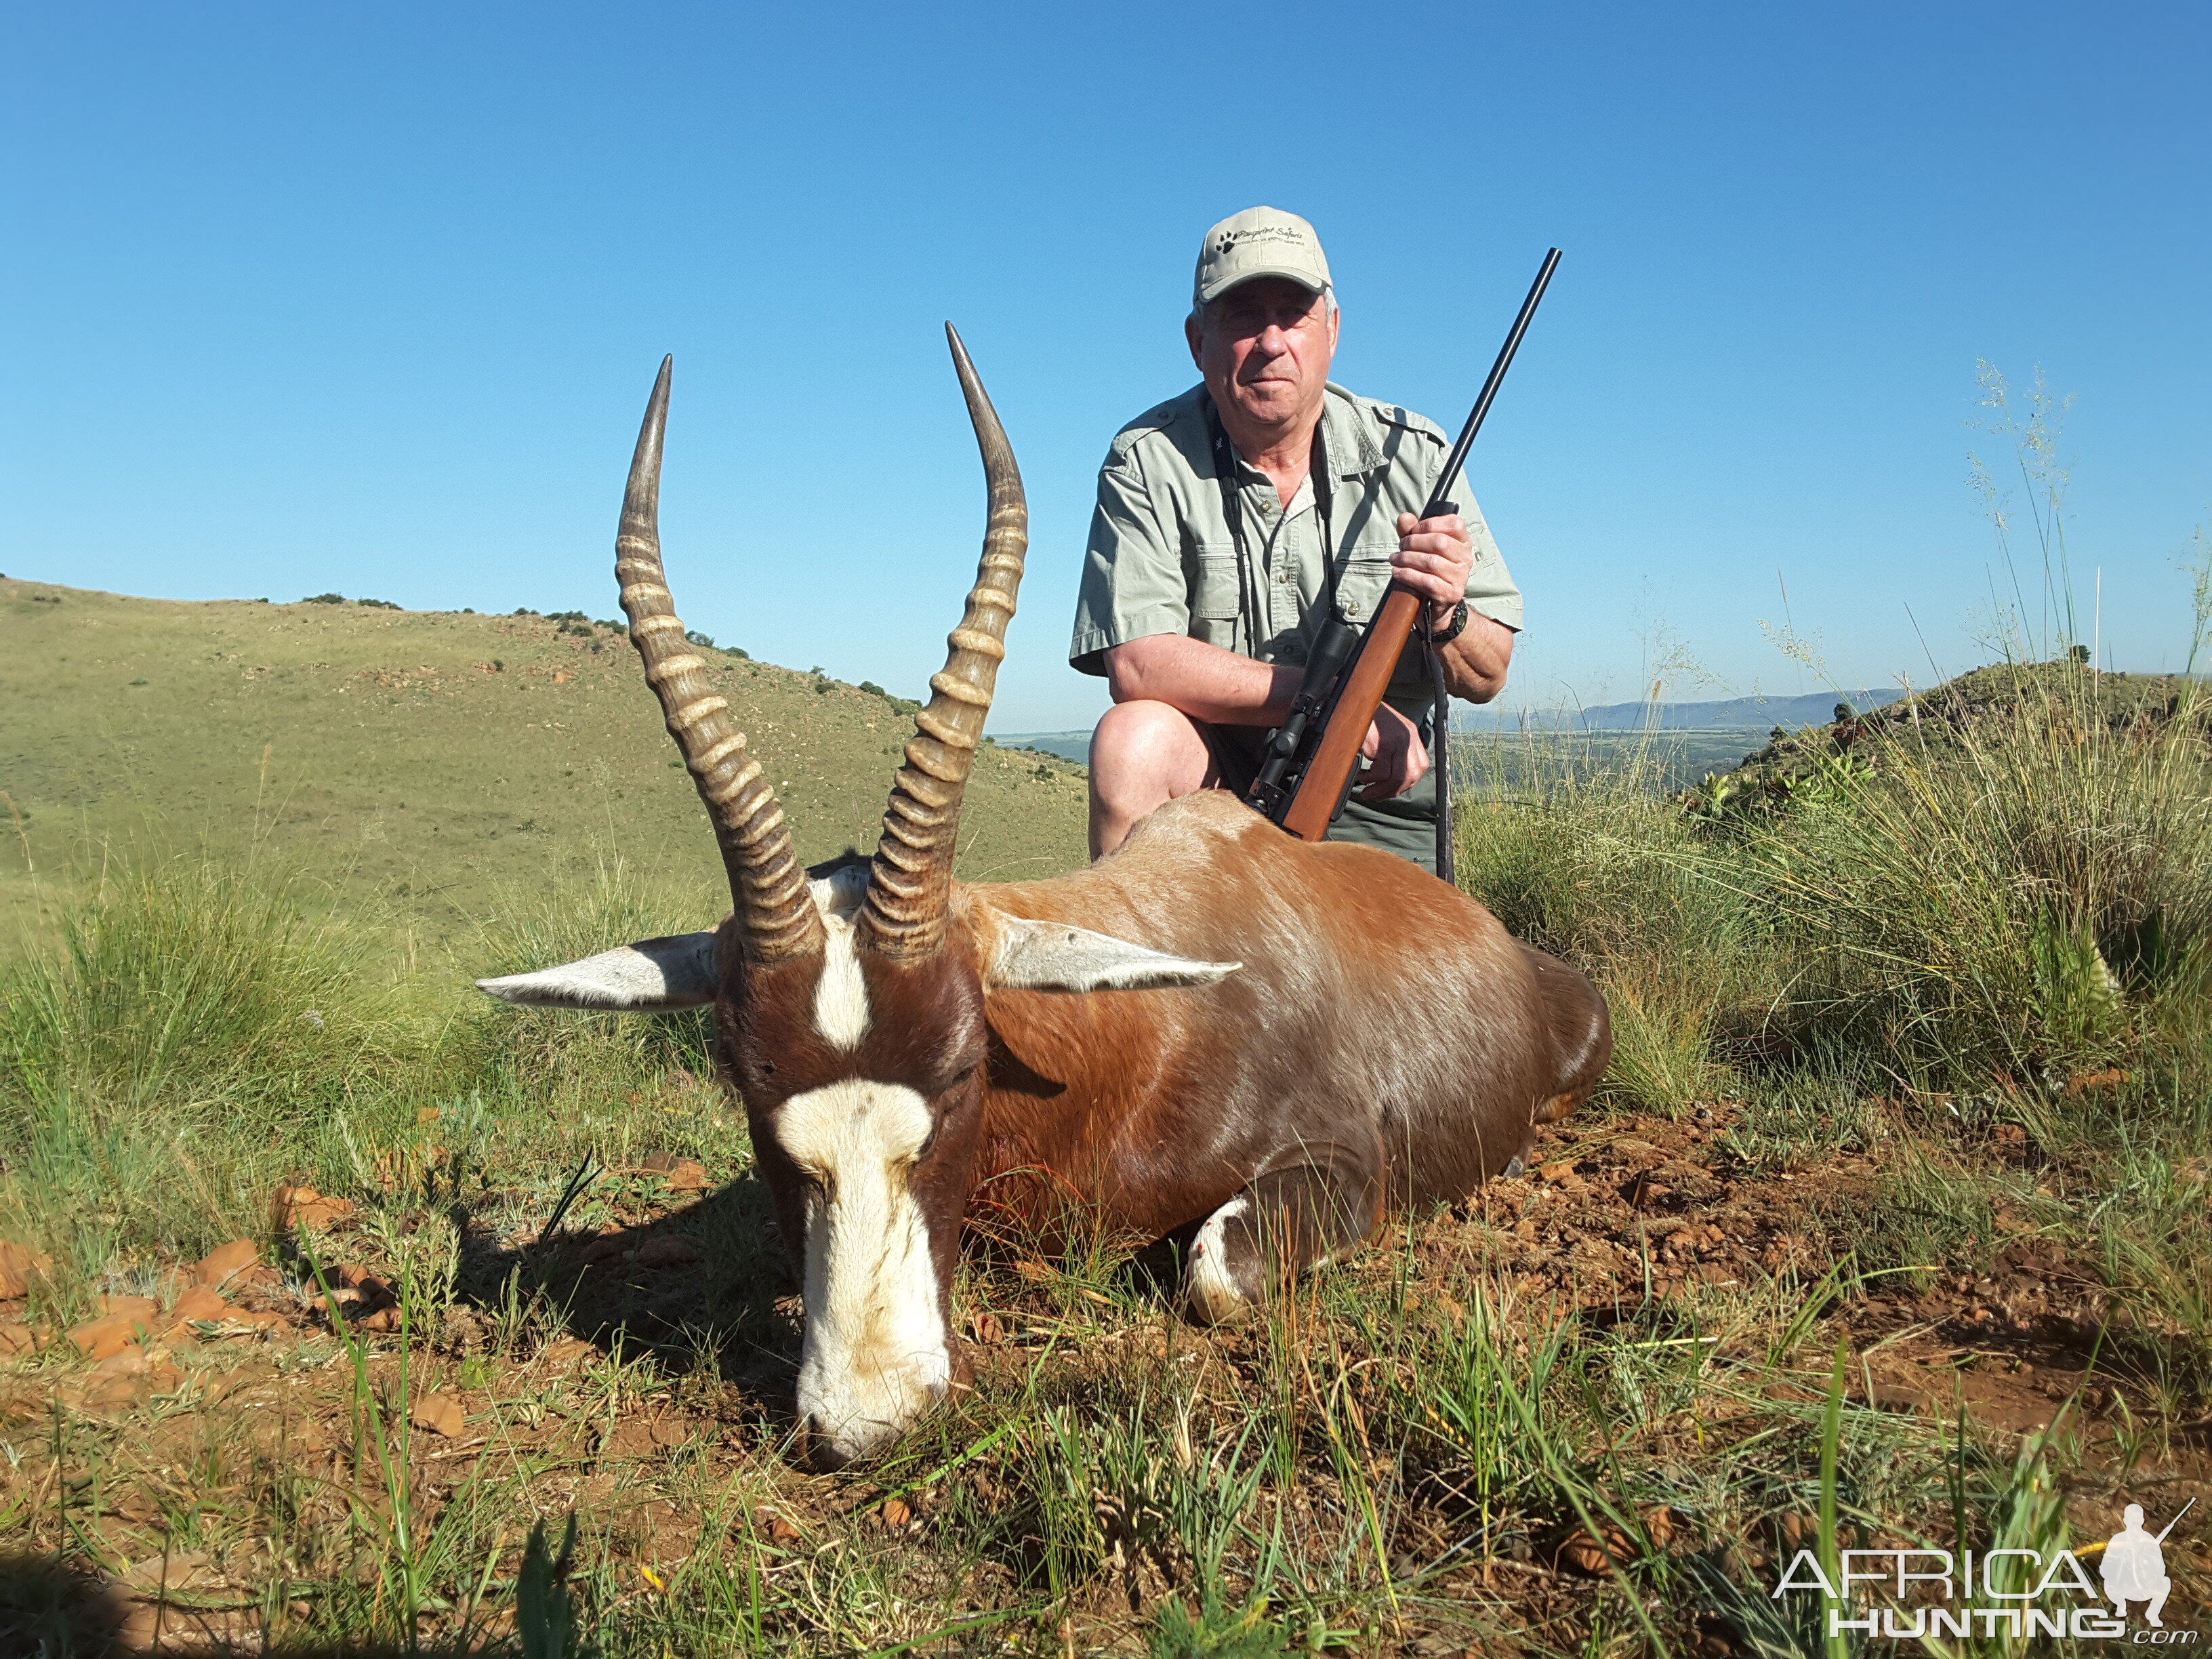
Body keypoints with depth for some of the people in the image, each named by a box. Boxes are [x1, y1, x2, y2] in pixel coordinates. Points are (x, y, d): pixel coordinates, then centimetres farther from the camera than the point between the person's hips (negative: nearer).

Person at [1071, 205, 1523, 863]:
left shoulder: (1411, 455, -3)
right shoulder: (1147, 461, -9)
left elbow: (1488, 677, -1)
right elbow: (1138, 667, -23)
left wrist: (1445, 615, -26)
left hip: (1376, 794, 2)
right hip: (1211, 782, -1)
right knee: (1133, 739, -30)